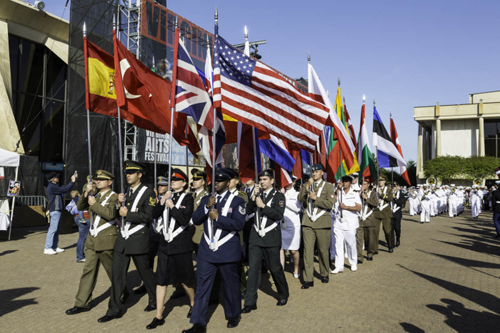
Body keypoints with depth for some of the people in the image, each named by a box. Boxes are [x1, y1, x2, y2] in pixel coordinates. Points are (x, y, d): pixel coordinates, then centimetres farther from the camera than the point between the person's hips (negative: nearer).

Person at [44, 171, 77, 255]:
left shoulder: (55, 186, 17)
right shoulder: (52, 187, -15)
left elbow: (63, 187, 20)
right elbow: (64, 189, -19)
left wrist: (72, 180, 15)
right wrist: (72, 181, -12)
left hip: (57, 210, 11)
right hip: (55, 210, -11)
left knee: (56, 229, 12)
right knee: (53, 229, -10)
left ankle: (55, 247, 18)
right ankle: (47, 248, -8)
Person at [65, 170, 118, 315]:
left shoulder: (114, 196, -9)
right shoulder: (95, 195, 14)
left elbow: (110, 214, -23)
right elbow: (80, 207, 9)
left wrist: (94, 204, -19)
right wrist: (86, 194, -6)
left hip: (106, 240, -7)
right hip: (92, 240, 7)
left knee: (113, 270, 6)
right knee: (88, 271, 7)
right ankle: (82, 303, 13)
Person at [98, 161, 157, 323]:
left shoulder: (148, 193, -9)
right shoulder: (126, 192, 13)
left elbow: (148, 216, -16)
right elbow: (118, 214, 15)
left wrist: (127, 214, -18)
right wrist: (119, 203, -4)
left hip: (138, 239, -6)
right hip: (123, 237, 6)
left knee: (145, 271, 8)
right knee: (117, 274, 6)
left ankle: (155, 301, 29)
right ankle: (114, 309, 15)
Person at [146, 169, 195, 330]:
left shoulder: (187, 198, -6)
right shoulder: (168, 196, 9)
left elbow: (185, 220, -17)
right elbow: (154, 215, 1)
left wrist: (172, 206, -17)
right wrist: (162, 201, -10)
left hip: (181, 244, -5)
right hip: (165, 244, 5)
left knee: (185, 278, 9)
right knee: (160, 280, 4)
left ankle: (193, 303, 35)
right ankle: (159, 316, 12)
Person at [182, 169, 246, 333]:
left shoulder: (237, 201, -4)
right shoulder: (206, 199, 9)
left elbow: (239, 224, -15)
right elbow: (195, 220, 2)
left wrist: (218, 217, -20)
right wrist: (207, 207, -13)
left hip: (227, 252, -3)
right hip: (207, 251, 3)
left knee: (230, 285, 12)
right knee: (202, 286, 2)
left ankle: (234, 315, 33)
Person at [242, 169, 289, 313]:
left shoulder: (278, 196, 0)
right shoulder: (257, 195, 14)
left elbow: (279, 215, -13)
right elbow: (248, 211, 3)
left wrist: (263, 205, -18)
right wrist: (254, 196, -8)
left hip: (271, 238, -3)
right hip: (255, 237, 4)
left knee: (275, 269, 7)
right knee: (253, 269, 0)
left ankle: (283, 295, 30)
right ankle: (250, 302, 7)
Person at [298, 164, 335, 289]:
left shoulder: (328, 186, 5)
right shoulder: (307, 186, 15)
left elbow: (330, 204, -7)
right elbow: (300, 199, 0)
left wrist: (315, 198, -12)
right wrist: (306, 186, -10)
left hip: (322, 223, -2)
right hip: (308, 223, 2)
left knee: (323, 250, 8)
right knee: (308, 250, -3)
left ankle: (324, 274, 29)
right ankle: (308, 279, 0)